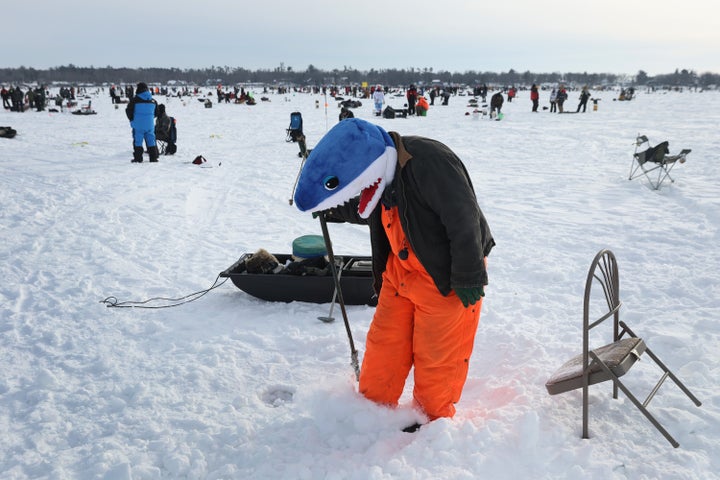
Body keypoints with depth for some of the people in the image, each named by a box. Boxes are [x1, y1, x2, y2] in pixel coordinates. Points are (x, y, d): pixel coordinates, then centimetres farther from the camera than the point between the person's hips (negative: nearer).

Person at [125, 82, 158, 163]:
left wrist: (132, 119, 15)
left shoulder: (135, 99, -9)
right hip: (150, 124, 4)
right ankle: (153, 157, 10)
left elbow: (128, 111, -1)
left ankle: (138, 158, 2)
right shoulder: (152, 101, 5)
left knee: (138, 141, 2)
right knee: (151, 140, 9)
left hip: (138, 124, -3)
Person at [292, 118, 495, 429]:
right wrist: (336, 210, 8)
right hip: (400, 272, 8)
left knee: (437, 354, 5)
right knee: (384, 344, 12)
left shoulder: (429, 161, -27)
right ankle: (372, 405, 31)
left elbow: (464, 221, -25)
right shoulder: (382, 174, 0)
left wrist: (468, 276, -19)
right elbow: (371, 211, 20)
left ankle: (434, 419, 27)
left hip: (445, 278, -7)